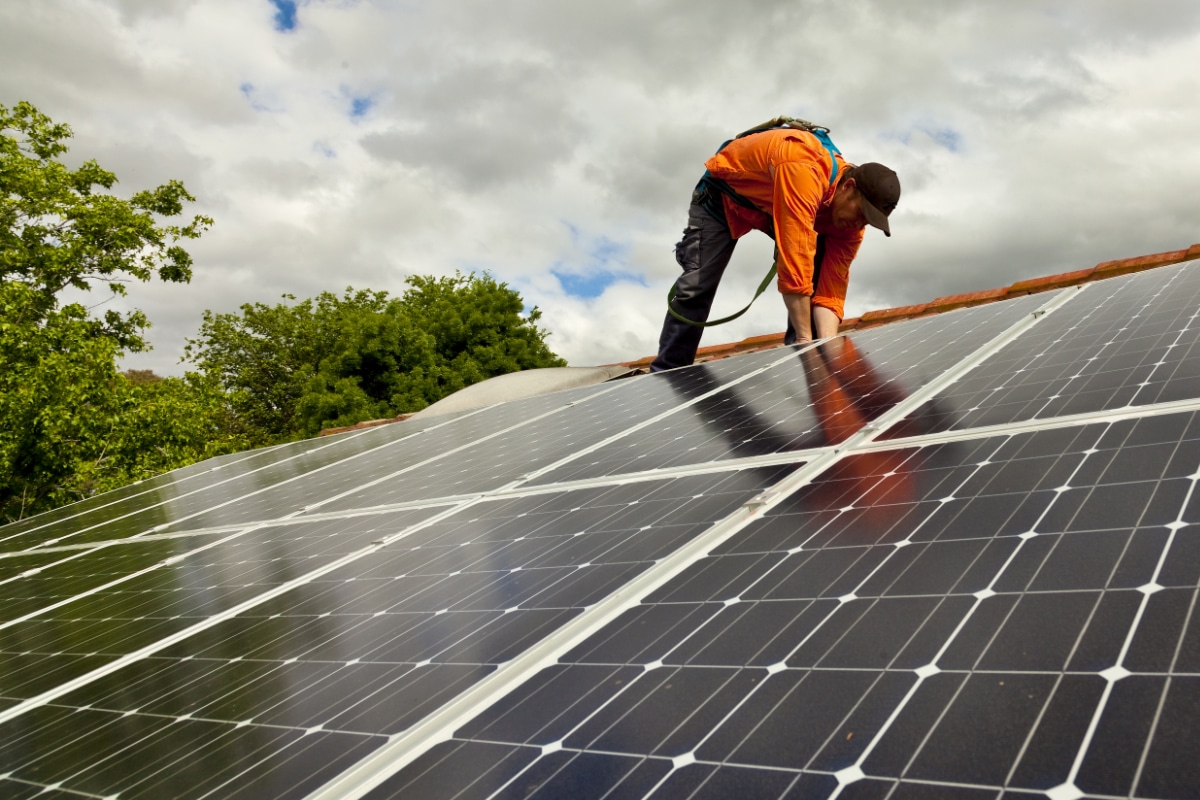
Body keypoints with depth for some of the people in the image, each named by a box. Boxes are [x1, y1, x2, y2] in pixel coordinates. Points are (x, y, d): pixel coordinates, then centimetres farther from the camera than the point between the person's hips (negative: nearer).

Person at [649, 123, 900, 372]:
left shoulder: (848, 218, -20)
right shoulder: (804, 170, -44)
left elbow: (831, 288, -17)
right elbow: (795, 261, -47)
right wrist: (805, 339, -44)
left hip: (776, 200, 6)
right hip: (725, 193, -6)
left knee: (820, 275, -11)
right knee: (697, 286, -11)